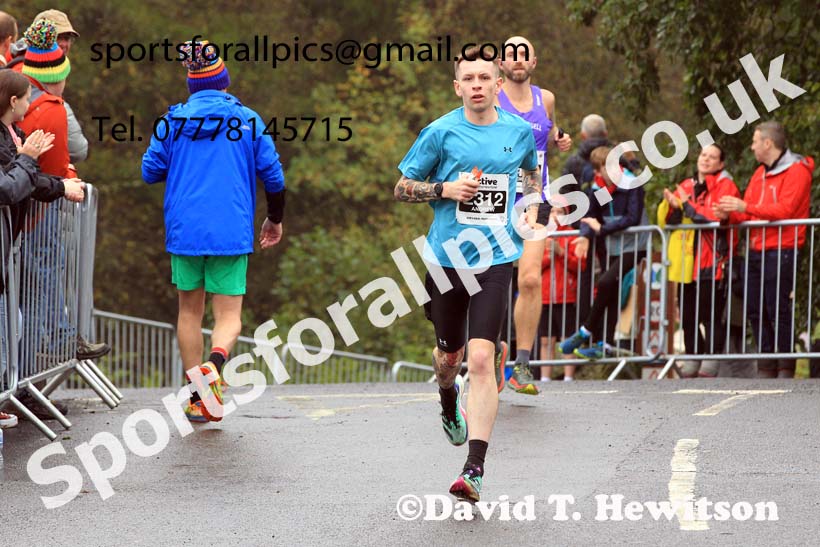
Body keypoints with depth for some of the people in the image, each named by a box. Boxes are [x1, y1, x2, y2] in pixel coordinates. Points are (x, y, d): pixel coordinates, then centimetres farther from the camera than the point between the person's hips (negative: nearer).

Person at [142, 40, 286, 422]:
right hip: (232, 232, -1)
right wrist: (275, 219, 19)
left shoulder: (173, 120, 3)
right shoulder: (247, 120, 2)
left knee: (190, 311, 13)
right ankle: (215, 362, -31)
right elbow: (273, 175, 3)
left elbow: (150, 171, 6)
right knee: (228, 314, 1)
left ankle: (197, 398, 11)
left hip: (184, 230, 1)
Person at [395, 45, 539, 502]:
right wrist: (445, 189, -12)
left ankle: (475, 470, -18)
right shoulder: (441, 133, -3)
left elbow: (533, 171, 26)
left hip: (495, 260, -1)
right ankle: (450, 402, 55)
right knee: (449, 355, 16)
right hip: (446, 256, 1)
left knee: (481, 359, -15)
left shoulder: (519, 131, 4)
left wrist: (532, 211, 8)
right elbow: (403, 187, 4)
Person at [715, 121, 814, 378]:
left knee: (778, 309, -8)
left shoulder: (797, 171, -8)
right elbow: (747, 210, 17)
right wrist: (730, 213, -4)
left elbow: (785, 210, -19)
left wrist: (745, 207, -24)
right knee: (755, 310, 7)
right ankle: (767, 366, 12)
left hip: (781, 249, -8)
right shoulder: (760, 173, 20)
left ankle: (785, 367, -2)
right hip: (757, 250, 8)